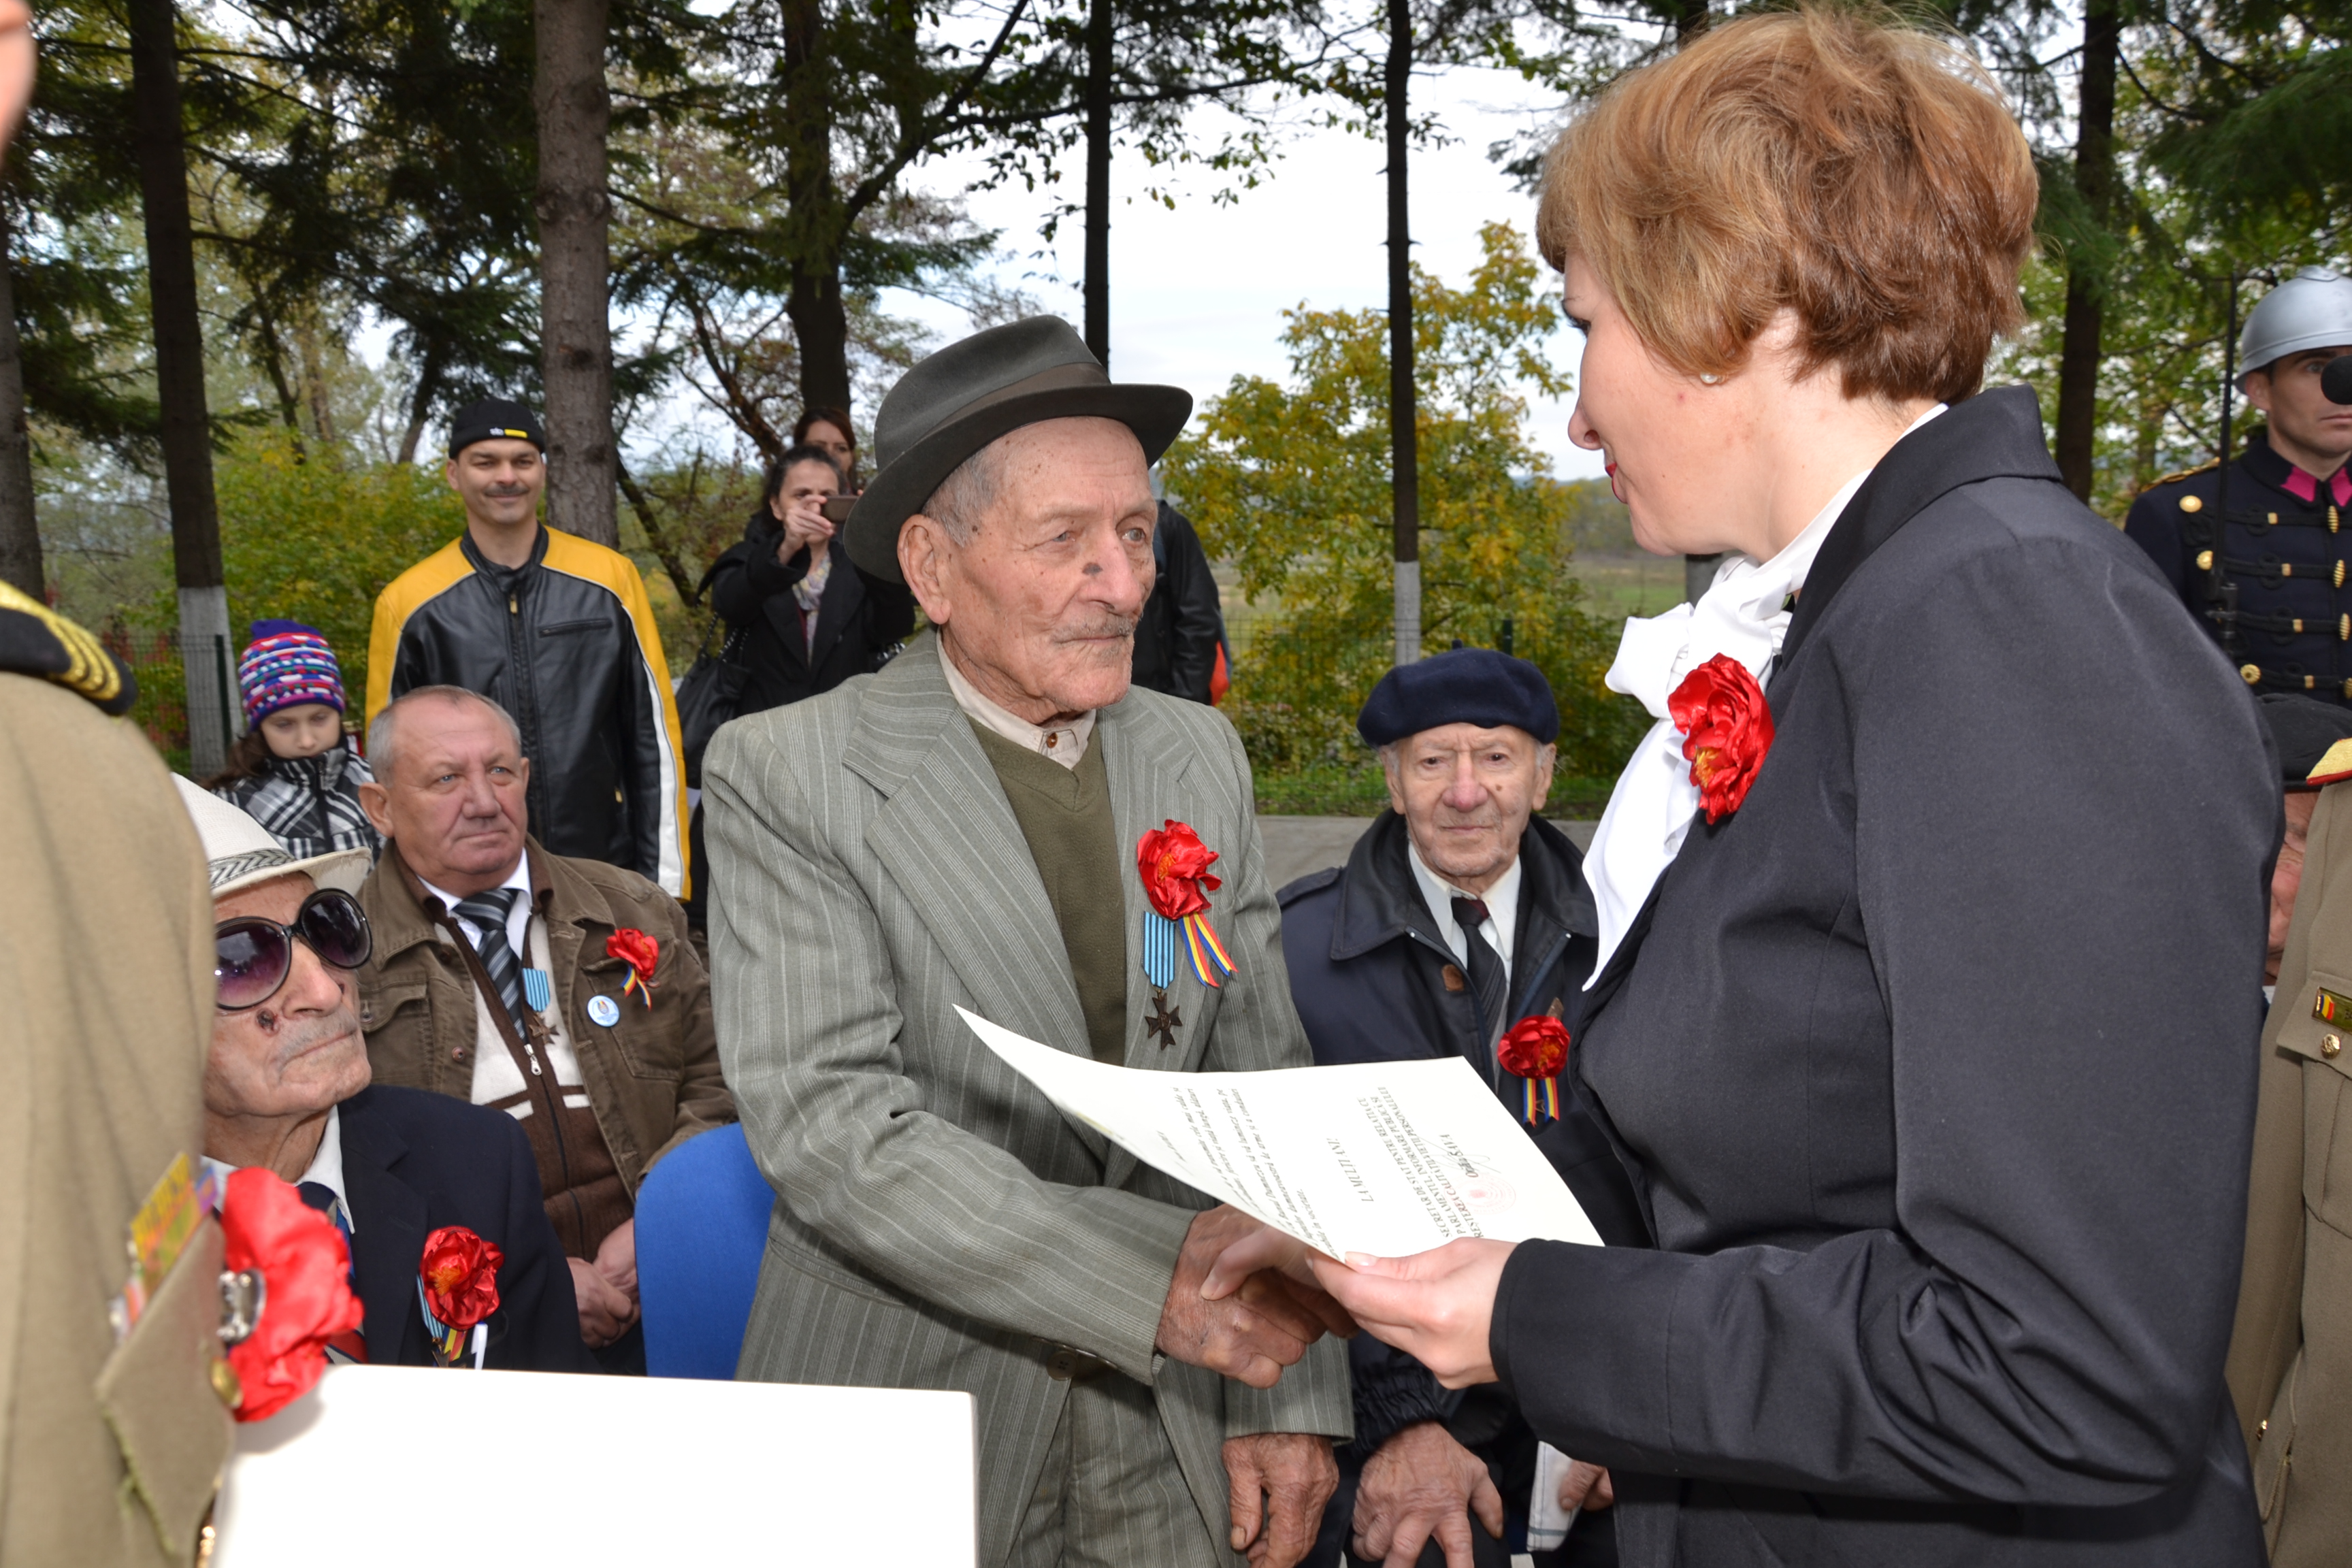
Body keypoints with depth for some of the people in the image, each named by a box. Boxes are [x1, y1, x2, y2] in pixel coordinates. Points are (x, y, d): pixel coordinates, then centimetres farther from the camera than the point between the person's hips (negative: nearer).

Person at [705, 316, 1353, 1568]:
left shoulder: (1200, 758, 4)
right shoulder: (783, 776, -11)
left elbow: (1260, 1083, 5)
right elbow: (824, 1124, -19)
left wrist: (1290, 1398, -3)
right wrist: (1156, 1277, -28)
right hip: (899, 1442, -3)